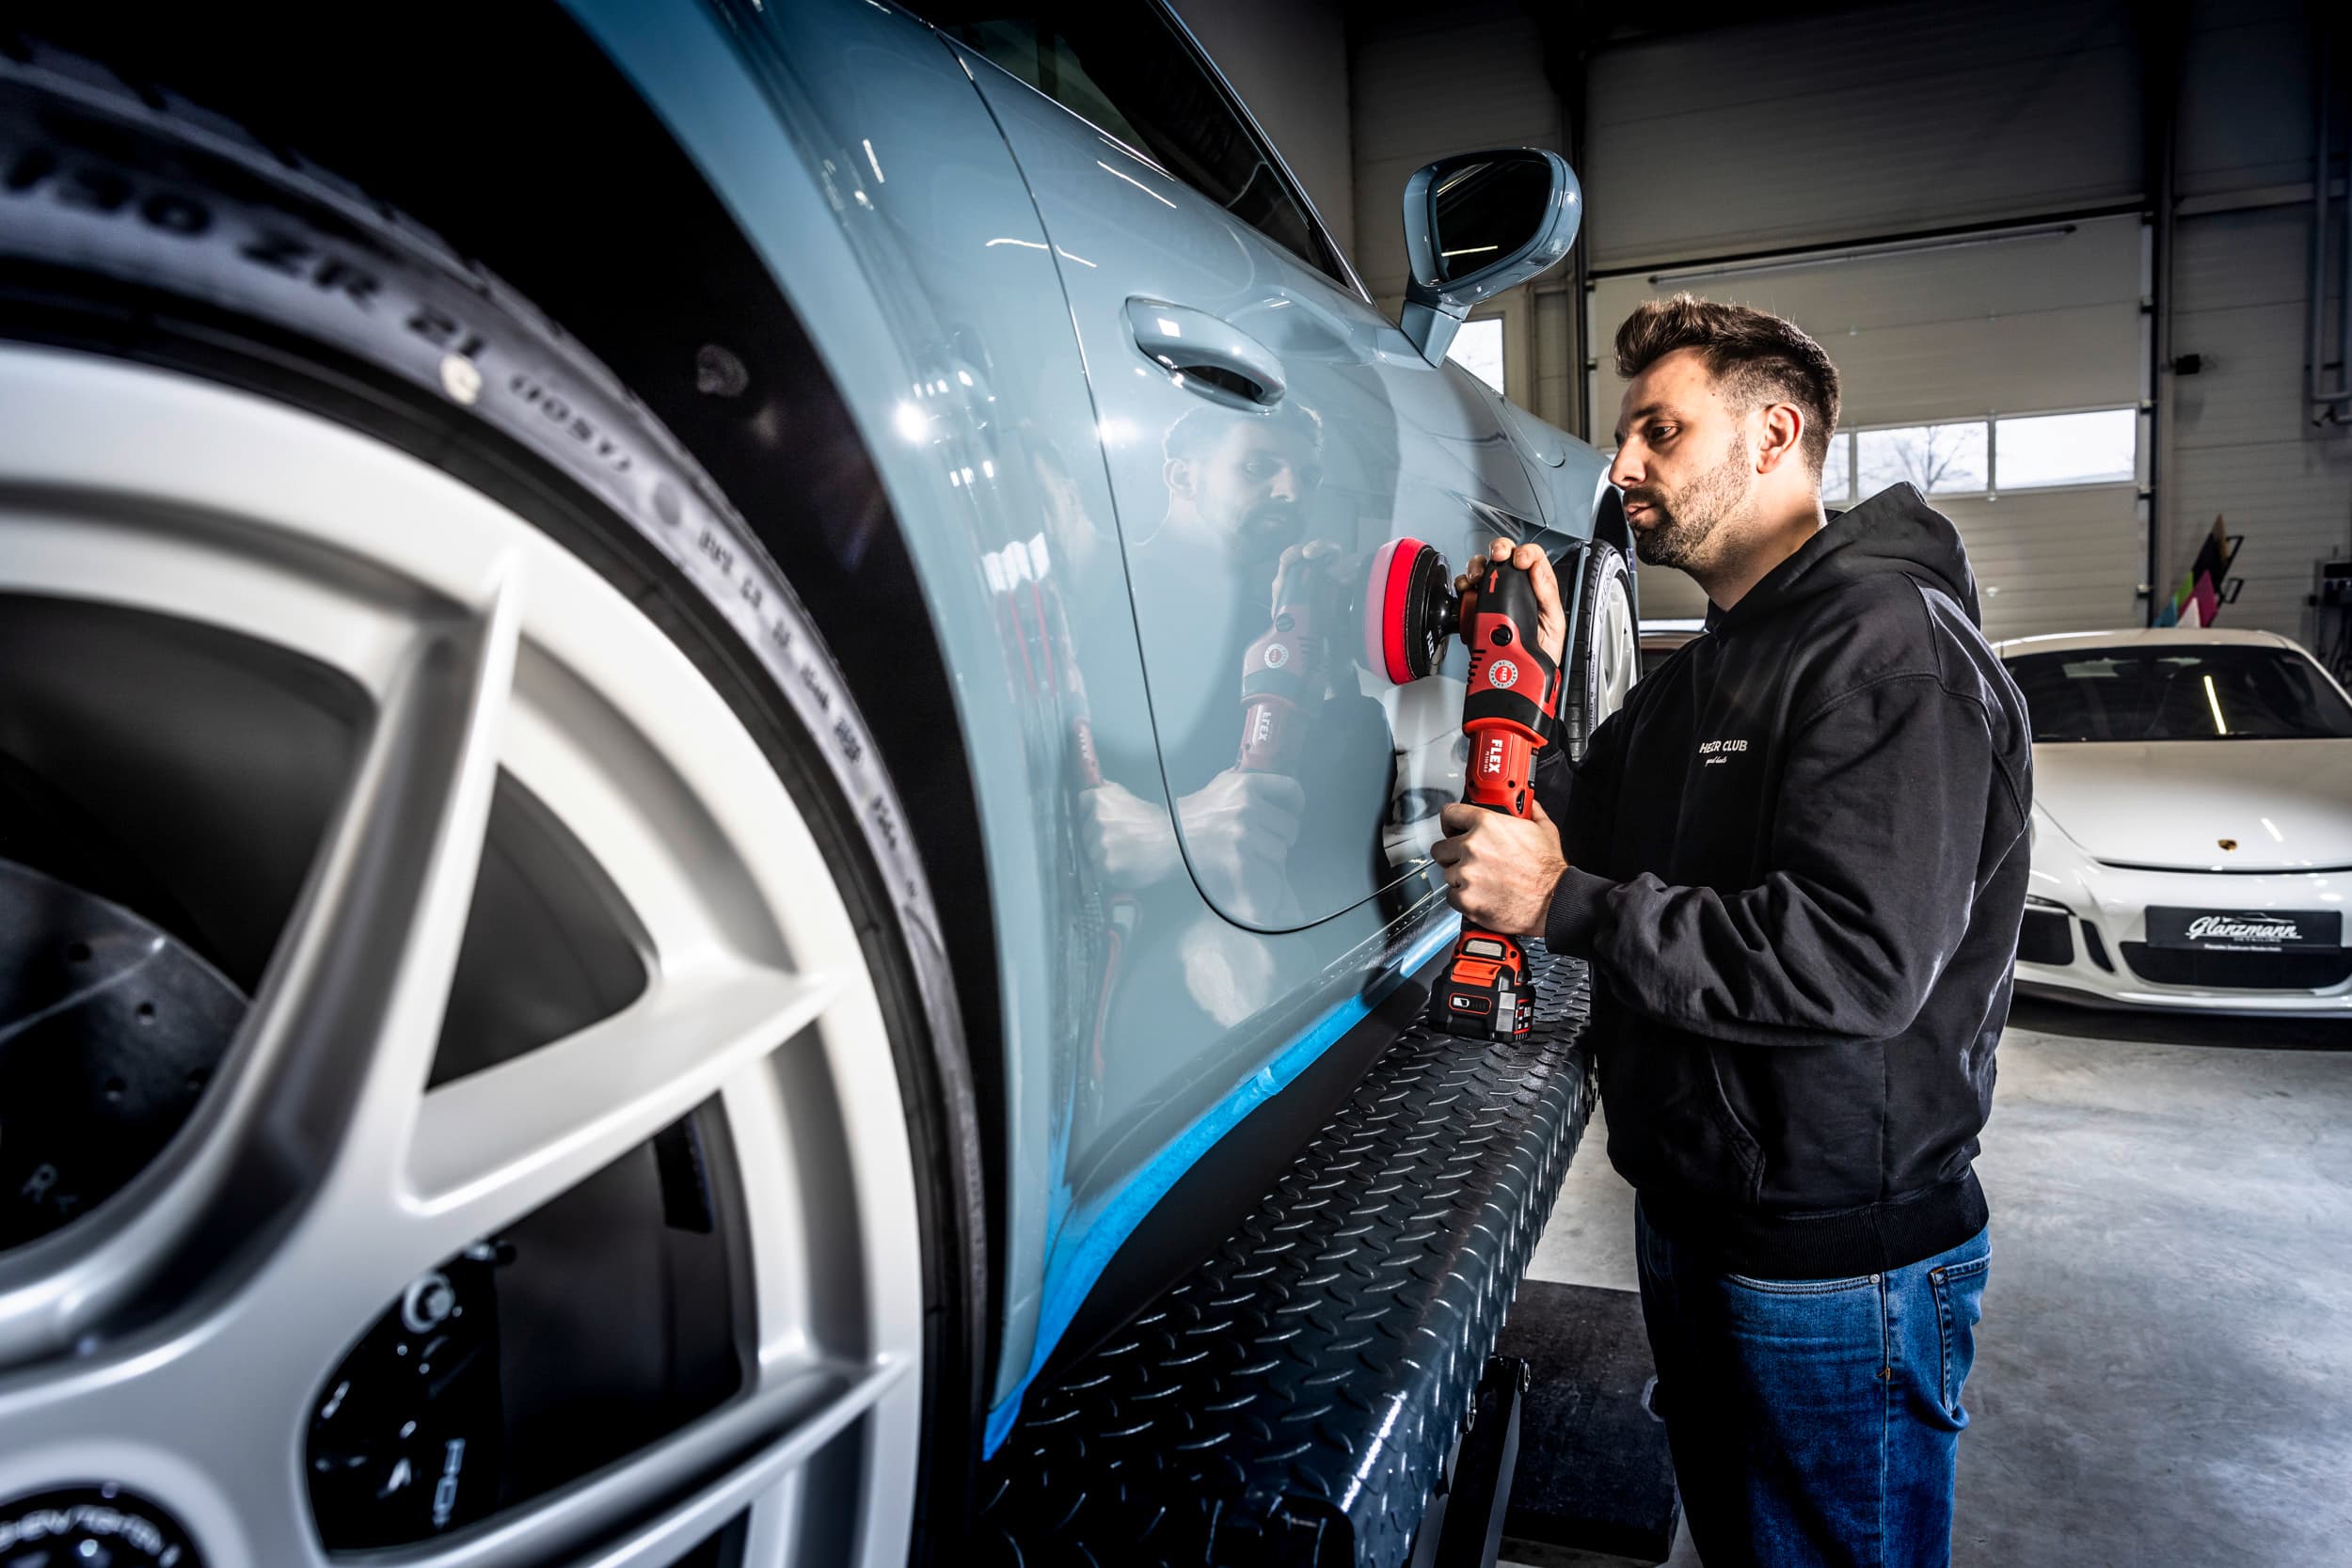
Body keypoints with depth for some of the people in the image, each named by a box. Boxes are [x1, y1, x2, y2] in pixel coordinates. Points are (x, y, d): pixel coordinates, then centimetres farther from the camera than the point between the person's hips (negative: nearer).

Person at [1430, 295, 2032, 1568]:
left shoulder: (1889, 643, -18)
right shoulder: (1704, 673, 12)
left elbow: (1860, 961, -30)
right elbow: (1589, 844, 9)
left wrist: (1567, 905, -26)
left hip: (1836, 1265, -9)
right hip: (1689, 1217, 9)